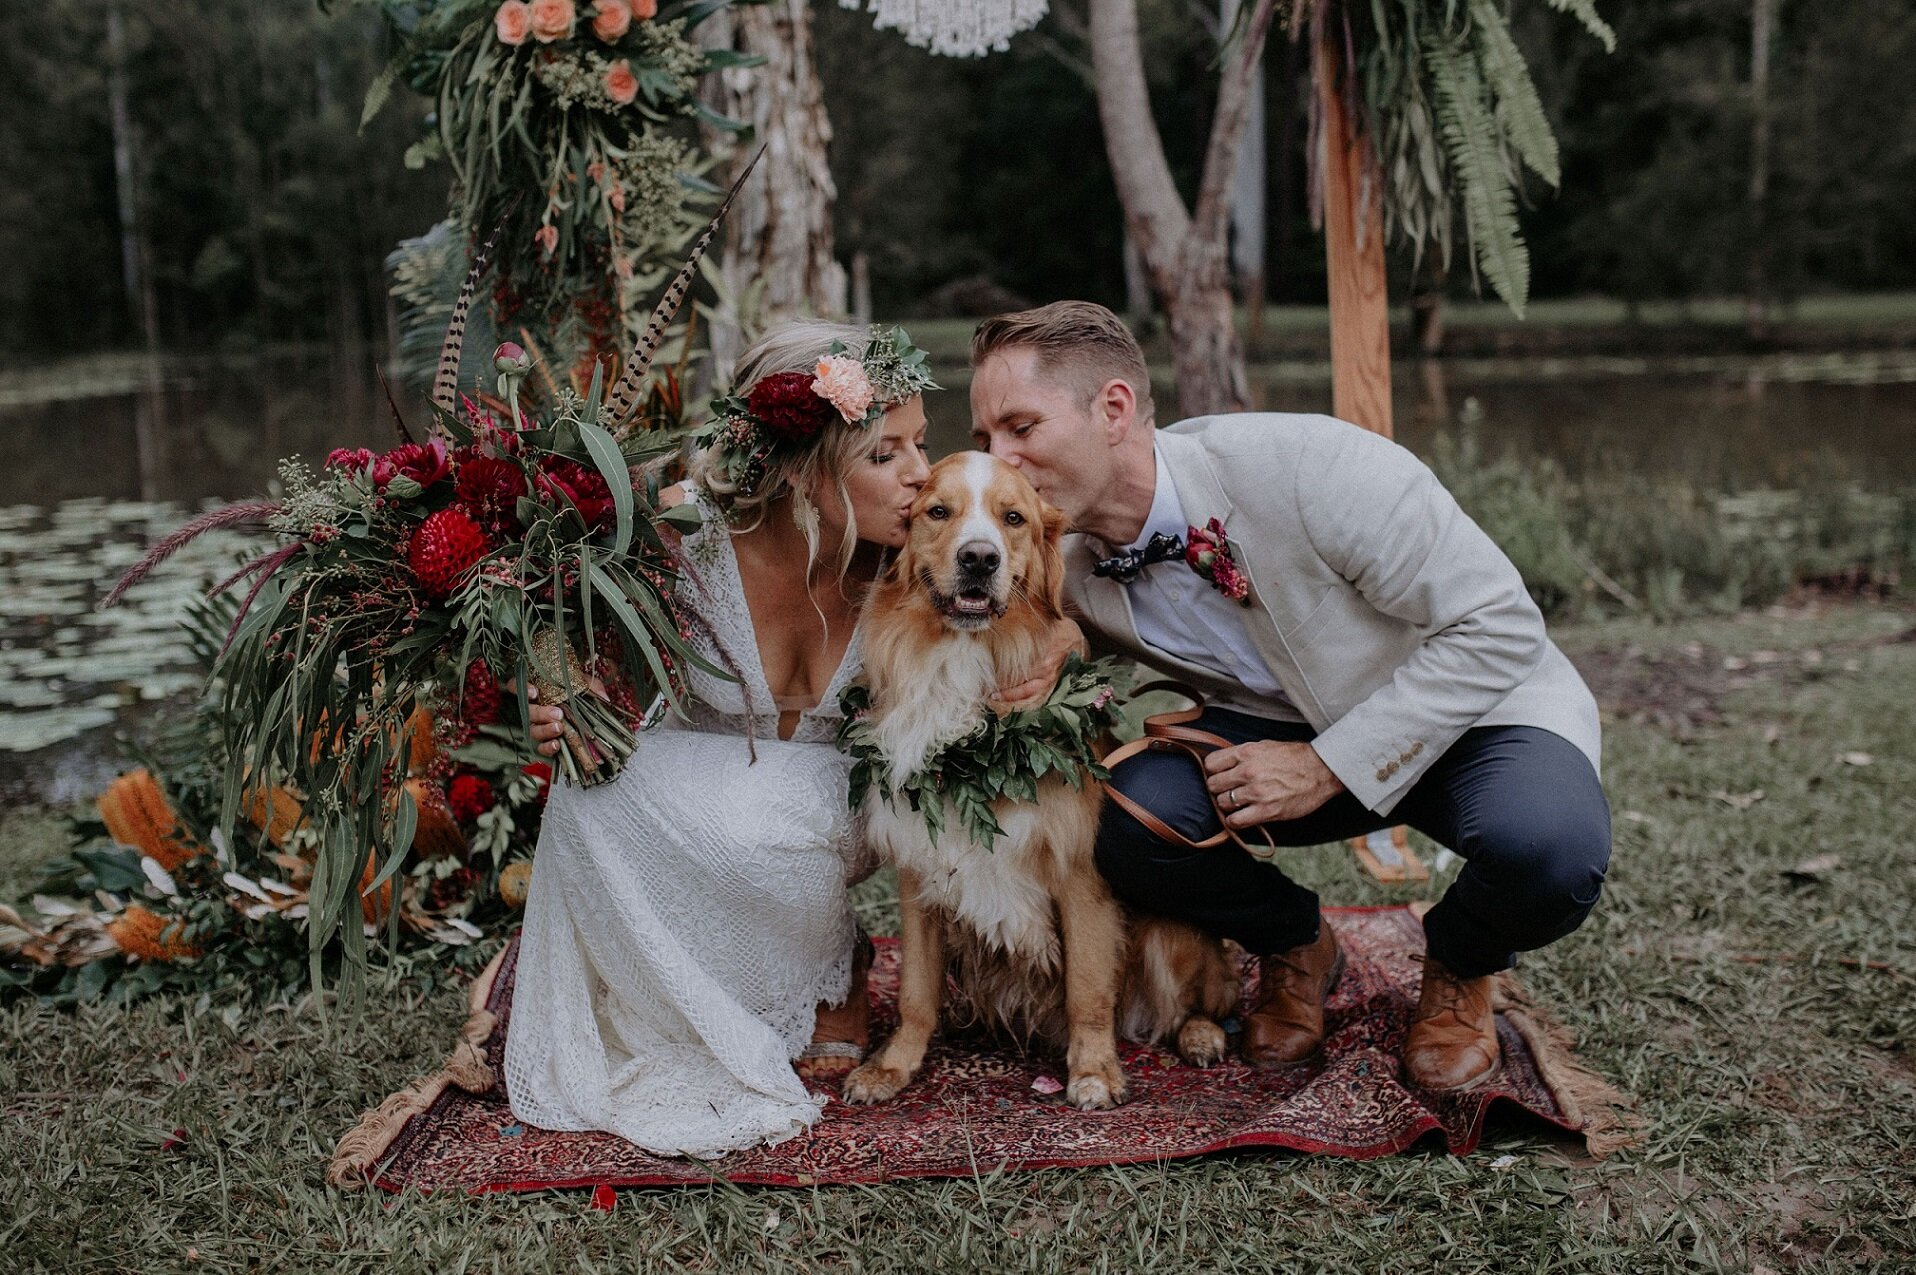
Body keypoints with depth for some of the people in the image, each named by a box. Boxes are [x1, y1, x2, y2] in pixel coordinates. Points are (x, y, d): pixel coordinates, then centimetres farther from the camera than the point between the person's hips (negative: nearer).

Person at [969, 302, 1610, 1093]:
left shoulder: (1308, 465, -30)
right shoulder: (1063, 561, -13)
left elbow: (1500, 627, -23)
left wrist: (1329, 765, -25)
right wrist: (1046, 682, -19)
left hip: (1477, 702, -3)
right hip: (1283, 730, 4)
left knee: (1547, 849, -35)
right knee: (1133, 815, -26)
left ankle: (1459, 969, 3)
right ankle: (1295, 951, 7)